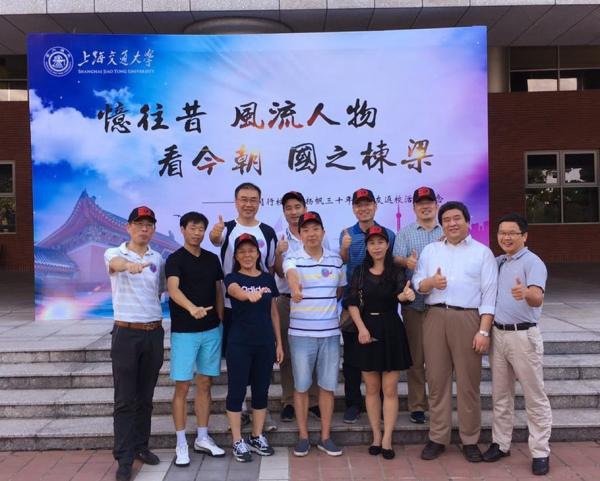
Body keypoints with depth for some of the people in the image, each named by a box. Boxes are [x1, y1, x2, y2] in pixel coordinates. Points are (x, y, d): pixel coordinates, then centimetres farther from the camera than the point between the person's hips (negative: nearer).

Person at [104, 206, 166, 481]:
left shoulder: (158, 259, 8)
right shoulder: (114, 253, -5)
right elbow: (117, 263, -30)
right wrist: (130, 264, -53)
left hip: (154, 333, 4)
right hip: (126, 334, -4)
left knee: (145, 397, 13)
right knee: (125, 399, 0)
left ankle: (140, 446, 27)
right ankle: (124, 459, 7)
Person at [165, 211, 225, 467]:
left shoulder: (212, 259, 9)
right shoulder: (175, 259, -8)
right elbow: (173, 289, -25)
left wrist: (220, 321, 7)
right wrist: (192, 308, -43)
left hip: (212, 330, 5)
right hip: (184, 331, -5)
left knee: (204, 384, 12)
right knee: (182, 386, 0)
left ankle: (203, 438, 23)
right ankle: (181, 444, 11)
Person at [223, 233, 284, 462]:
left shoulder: (268, 279, 7)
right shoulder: (232, 278, -4)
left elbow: (274, 312, 11)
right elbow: (237, 292, -29)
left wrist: (279, 343, 9)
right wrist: (250, 295, -52)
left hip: (265, 343, 4)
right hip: (239, 344, -4)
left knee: (261, 391, 11)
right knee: (236, 391, 2)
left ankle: (257, 438, 25)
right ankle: (238, 442, 14)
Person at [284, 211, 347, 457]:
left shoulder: (336, 260, 6)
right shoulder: (293, 259, -5)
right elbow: (291, 275, -29)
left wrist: (325, 305, 2)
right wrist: (295, 287, -51)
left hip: (330, 332, 3)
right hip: (301, 333, -3)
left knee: (328, 385, 8)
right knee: (301, 386, 6)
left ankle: (325, 436, 21)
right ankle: (303, 436, 20)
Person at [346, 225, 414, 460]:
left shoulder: (396, 272, -1)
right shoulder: (359, 272, 5)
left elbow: (401, 293, -20)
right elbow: (352, 303, 0)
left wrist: (406, 295, -44)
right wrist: (361, 328, -14)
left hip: (391, 331, -2)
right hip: (367, 331, 2)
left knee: (390, 389, 2)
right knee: (372, 388, 9)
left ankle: (387, 440, 10)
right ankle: (376, 436, 21)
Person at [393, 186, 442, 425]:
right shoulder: (405, 233, 9)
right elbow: (396, 258, -4)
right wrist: (407, 262, -27)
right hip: (414, 302, -1)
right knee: (416, 356, 4)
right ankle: (417, 406, 13)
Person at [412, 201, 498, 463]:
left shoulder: (482, 252, 5)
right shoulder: (430, 250, 15)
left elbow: (489, 294, 0)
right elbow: (417, 282, 9)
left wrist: (484, 331, -8)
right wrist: (431, 282, -14)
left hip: (467, 318, -2)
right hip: (435, 317, 3)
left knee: (468, 382, 2)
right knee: (437, 380, 6)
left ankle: (470, 440, 15)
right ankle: (437, 438, 16)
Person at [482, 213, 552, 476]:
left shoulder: (532, 262, -11)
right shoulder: (496, 262, 10)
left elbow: (537, 298, -28)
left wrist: (526, 294, -48)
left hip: (523, 335, -6)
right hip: (498, 333, 6)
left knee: (534, 397, 3)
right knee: (500, 395, 15)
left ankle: (540, 452, 13)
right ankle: (500, 443, 27)